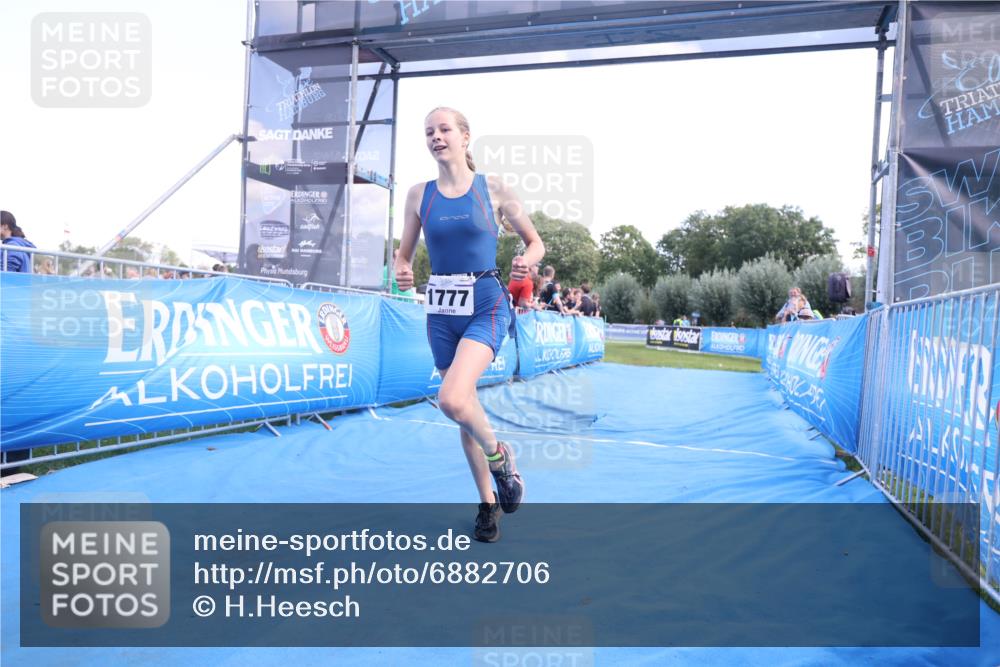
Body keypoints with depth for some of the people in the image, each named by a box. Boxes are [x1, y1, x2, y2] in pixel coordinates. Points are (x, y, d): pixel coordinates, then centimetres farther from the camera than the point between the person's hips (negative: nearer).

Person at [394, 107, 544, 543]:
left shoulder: (494, 189, -2)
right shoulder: (419, 195, 5)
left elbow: (535, 242, 6)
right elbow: (404, 254, 11)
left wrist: (525, 262, -16)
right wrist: (403, 272, -11)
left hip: (486, 306, -4)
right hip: (441, 310, 4)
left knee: (452, 400, -25)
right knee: (464, 410, 10)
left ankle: (499, 455, 7)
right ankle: (488, 503, 29)